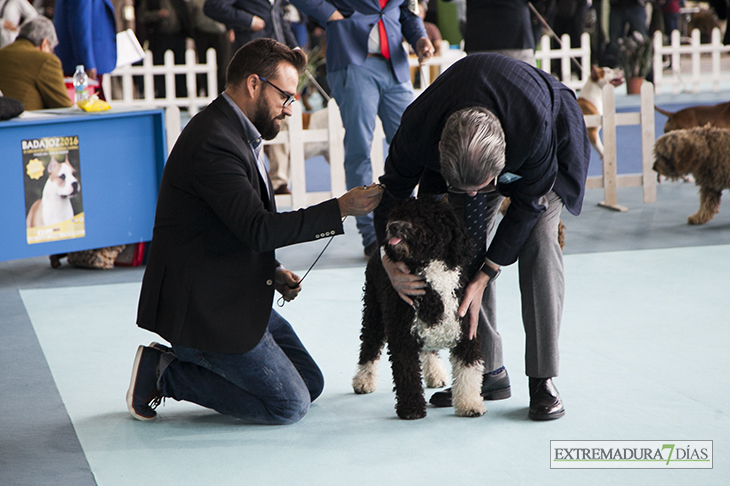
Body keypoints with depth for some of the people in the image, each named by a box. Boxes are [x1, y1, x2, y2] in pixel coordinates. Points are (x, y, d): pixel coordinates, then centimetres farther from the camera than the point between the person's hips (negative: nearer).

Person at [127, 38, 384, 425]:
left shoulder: (234, 132, 12)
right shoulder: (214, 142, -22)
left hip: (238, 299, 11)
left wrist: (271, 273, 7)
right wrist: (340, 209, -25)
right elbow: (257, 229, -28)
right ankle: (166, 374, 0)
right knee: (289, 405, -8)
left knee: (310, 383, 12)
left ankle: (171, 365, 14)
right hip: (205, 308, -11)